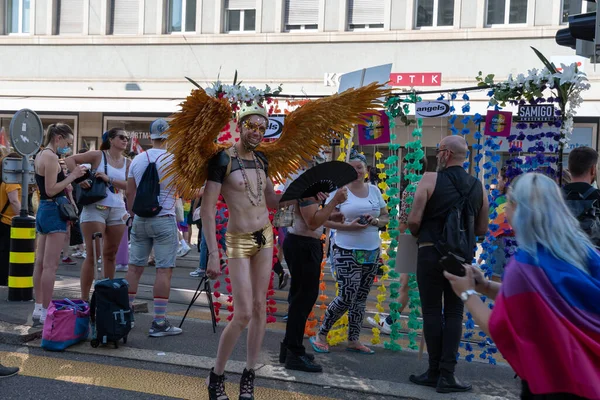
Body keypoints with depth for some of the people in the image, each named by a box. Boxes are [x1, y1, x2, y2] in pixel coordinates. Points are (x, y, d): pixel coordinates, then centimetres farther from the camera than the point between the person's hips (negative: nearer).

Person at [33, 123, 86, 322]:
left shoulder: (41, 155, 15)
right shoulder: (51, 157, -15)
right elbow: (51, 190, -20)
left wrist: (72, 178, 15)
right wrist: (72, 175, -16)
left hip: (43, 209, 10)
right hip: (54, 211, -10)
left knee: (41, 262, 13)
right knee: (50, 265, -7)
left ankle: (39, 307, 19)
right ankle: (46, 311, -5)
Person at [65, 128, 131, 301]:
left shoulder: (127, 162, 9)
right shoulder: (98, 155, -1)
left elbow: (129, 185, -5)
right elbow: (70, 159, -4)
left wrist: (109, 179, -19)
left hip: (117, 210, 5)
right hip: (95, 208, -5)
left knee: (111, 254, 12)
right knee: (92, 255, -6)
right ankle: (84, 298, -2)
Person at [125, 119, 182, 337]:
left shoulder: (138, 159, 7)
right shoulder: (173, 160, -9)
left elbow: (130, 192, 11)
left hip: (140, 219, 6)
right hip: (164, 219, -5)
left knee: (134, 267, 12)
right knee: (164, 270, -3)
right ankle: (159, 322, -4)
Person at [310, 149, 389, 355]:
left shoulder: (374, 190, 9)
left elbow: (386, 217, 15)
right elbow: (326, 220, -7)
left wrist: (375, 221, -7)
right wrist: (348, 226, -20)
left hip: (372, 252, 5)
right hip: (347, 252, -5)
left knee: (361, 298, 10)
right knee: (347, 298, -8)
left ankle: (353, 340, 21)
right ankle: (321, 335, 9)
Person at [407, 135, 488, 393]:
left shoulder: (430, 179, -7)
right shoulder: (478, 186, 6)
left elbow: (414, 220, -12)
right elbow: (482, 229, 10)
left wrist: (417, 235, 9)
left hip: (431, 253, -3)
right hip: (462, 255, 3)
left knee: (432, 312, 5)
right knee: (454, 313, 7)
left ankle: (435, 372, 9)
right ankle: (447, 374, 3)